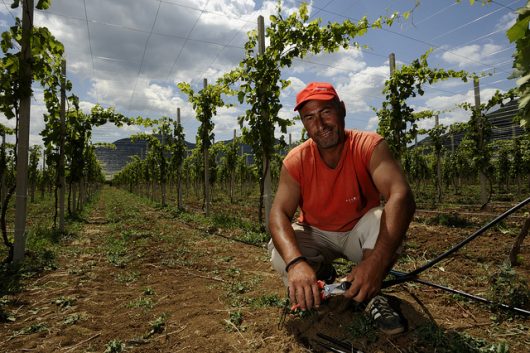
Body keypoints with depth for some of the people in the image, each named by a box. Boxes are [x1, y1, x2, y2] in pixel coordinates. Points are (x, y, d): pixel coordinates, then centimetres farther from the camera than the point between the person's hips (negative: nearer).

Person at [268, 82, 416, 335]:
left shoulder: (368, 146, -22)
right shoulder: (296, 160, -17)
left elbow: (401, 197, -36)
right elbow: (279, 214, -25)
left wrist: (376, 261, -51)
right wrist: (295, 262, -46)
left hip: (360, 234, -1)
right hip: (316, 236, 1)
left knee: (385, 219, -33)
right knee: (280, 254, -27)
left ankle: (372, 294, -7)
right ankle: (322, 276, 7)